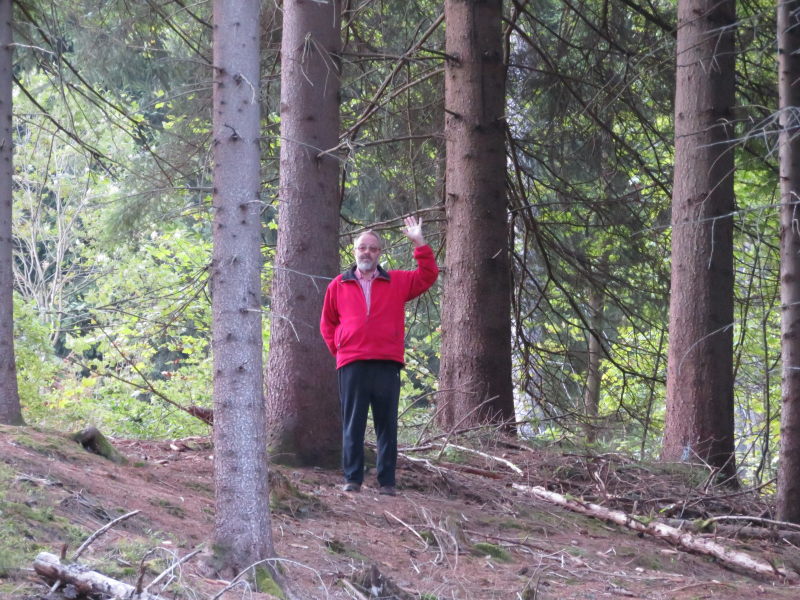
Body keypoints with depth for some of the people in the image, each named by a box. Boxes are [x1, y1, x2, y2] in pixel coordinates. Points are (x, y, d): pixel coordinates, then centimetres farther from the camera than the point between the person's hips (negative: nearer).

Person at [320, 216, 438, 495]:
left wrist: (419, 243, -1)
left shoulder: (397, 282, 12)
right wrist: (338, 349, 6)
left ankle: (387, 481, 5)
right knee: (352, 423, -1)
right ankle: (352, 479, 3)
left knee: (387, 424, 2)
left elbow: (428, 276, 5)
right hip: (352, 365, 0)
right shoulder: (339, 285, 12)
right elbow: (327, 323, 19)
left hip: (387, 365, 0)